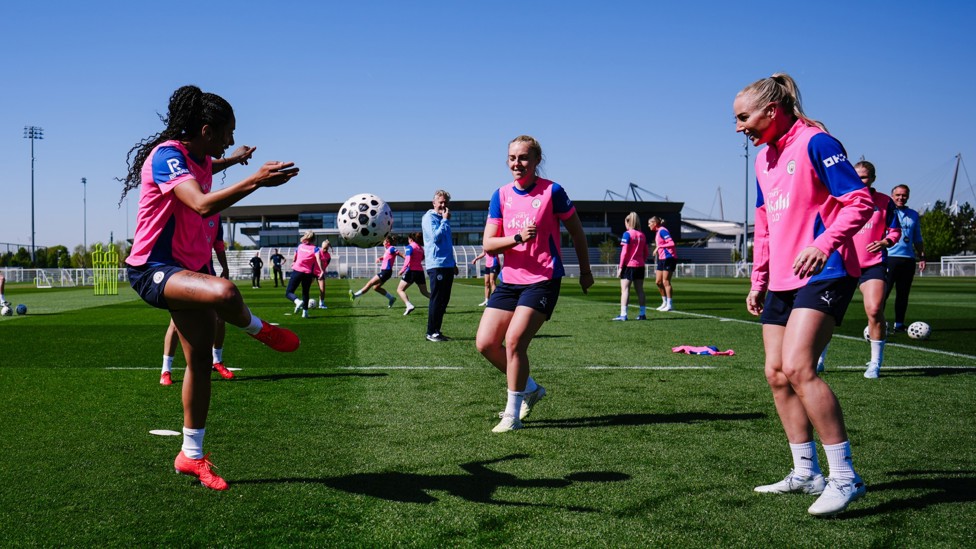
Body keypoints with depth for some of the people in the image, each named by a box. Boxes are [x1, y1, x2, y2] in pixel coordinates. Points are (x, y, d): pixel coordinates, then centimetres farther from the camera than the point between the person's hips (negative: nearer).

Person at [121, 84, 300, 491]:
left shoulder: (198, 159, 8)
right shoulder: (167, 156, -20)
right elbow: (203, 204, -37)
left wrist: (232, 161, 49)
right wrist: (256, 181, -40)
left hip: (190, 267, 10)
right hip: (153, 270, -10)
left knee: (201, 360, 9)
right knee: (224, 293, -40)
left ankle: (192, 455, 21)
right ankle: (260, 331, -6)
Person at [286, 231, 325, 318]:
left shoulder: (300, 246, 12)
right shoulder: (315, 249, 3)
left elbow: (294, 258, 25)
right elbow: (318, 259, -16)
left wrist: (293, 264, 46)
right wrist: (321, 271, -21)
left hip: (297, 271, 0)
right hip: (308, 273, 1)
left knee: (288, 292, 2)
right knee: (305, 293, 20)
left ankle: (298, 301, -26)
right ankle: (305, 311, 15)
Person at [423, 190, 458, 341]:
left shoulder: (443, 218, 20)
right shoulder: (429, 217, -5)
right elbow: (436, 237, -20)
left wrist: (453, 263, 24)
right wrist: (445, 220, -12)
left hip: (447, 265, 8)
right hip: (436, 265, -8)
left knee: (444, 300, 9)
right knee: (436, 300, -7)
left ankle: (437, 331, 16)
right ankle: (431, 333, -2)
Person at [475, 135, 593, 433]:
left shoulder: (552, 191, -7)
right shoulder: (501, 195, 5)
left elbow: (577, 233, 5)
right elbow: (488, 244, 1)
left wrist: (585, 271, 11)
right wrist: (518, 237, -17)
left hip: (543, 280, -6)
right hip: (510, 279, 6)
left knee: (514, 340, -18)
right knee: (485, 343, -1)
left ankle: (513, 414, -1)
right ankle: (530, 389, 22)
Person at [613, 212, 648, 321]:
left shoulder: (627, 234, -9)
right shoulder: (642, 235, 9)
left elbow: (624, 252, -12)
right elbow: (646, 253, 13)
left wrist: (620, 267, -9)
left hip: (629, 266, -6)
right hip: (640, 266, 6)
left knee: (625, 289, -5)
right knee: (640, 290, 12)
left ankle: (623, 314, -12)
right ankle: (642, 313, 13)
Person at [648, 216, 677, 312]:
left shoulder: (662, 231, -12)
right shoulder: (657, 232, 17)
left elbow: (671, 243, -22)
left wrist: (658, 247, -20)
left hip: (668, 258, -10)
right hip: (662, 259, 10)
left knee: (665, 281, -7)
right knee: (658, 282, 9)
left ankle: (670, 304, -2)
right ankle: (665, 302, 19)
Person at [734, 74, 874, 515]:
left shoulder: (815, 142, -9)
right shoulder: (763, 159, 17)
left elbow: (860, 201, -15)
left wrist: (824, 245, -29)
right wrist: (758, 282, 19)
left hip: (822, 275, -9)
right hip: (780, 281, 9)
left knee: (797, 367, -21)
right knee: (776, 373, 6)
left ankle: (844, 477, -14)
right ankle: (806, 473, 16)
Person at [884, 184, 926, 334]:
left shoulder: (913, 215, 18)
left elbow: (917, 239, 24)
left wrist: (922, 257, 17)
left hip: (908, 259, 5)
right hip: (889, 258, -5)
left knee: (903, 294, 7)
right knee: (883, 292, -10)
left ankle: (899, 324, 14)